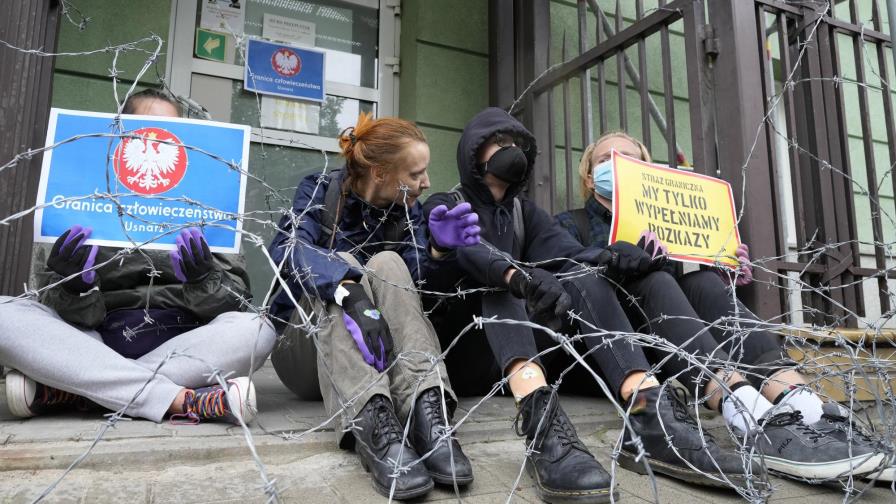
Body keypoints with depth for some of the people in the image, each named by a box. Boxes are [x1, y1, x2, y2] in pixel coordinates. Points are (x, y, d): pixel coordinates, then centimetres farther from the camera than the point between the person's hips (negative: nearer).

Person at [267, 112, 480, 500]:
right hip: (306, 344, -2)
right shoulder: (319, 190, -6)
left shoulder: (407, 211, 4)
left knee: (388, 265, -24)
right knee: (343, 268, -30)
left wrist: (439, 248, -36)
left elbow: (415, 276, -15)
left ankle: (428, 409, -43)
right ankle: (373, 422, -51)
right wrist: (351, 294, -46)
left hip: (385, 359, 2)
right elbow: (288, 249, -28)